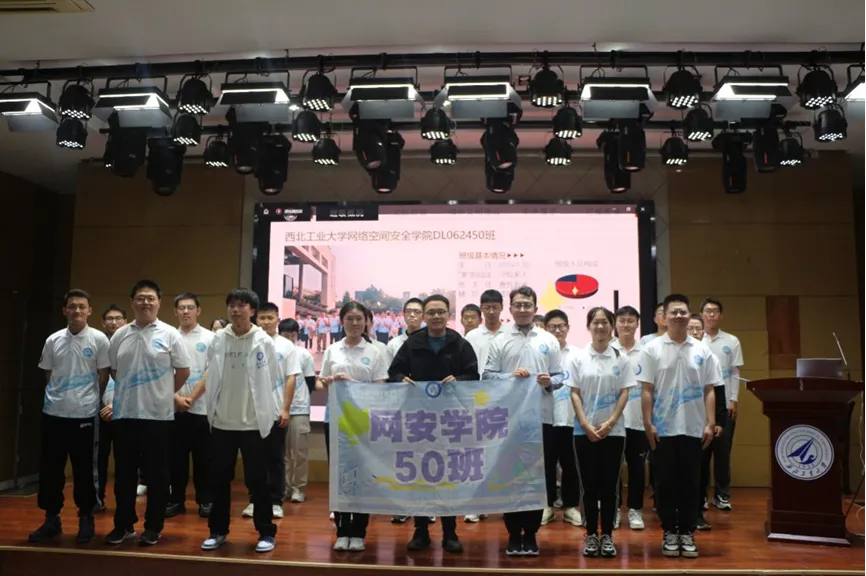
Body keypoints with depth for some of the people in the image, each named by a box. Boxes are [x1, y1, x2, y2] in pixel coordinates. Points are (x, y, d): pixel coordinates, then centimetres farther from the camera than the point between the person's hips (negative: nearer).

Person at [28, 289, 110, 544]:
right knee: (50, 469, 9)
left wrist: (87, 399, 6)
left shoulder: (99, 339, -5)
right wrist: (60, 397, 10)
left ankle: (86, 520, 17)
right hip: (53, 413, 4)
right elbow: (48, 376, 14)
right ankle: (51, 519, 23)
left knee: (84, 471, 5)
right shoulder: (53, 340, 5)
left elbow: (104, 377, 0)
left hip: (84, 414, -3)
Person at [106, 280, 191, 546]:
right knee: (124, 472, 11)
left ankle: (153, 527, 15)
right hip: (124, 413, 4)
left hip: (157, 414, -3)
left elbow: (183, 371, 1)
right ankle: (123, 524, 23)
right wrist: (129, 392, 13)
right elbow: (112, 370, 17)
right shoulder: (120, 335, 7)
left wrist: (164, 394, 6)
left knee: (157, 473, 4)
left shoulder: (170, 334, -3)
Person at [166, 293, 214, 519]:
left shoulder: (210, 337, 1)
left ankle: (205, 500, 14)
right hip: (174, 407, 2)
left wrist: (193, 397, -8)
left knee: (203, 457, 4)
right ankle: (176, 500, 18)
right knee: (176, 457, 8)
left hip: (202, 407, -2)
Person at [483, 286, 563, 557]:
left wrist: (550, 382, -15)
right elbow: (487, 375, -1)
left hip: (541, 417, 1)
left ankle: (530, 533, 19)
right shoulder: (499, 341, 5)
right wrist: (510, 377, -16)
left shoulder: (549, 341, 8)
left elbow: (560, 376, 6)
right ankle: (513, 533, 18)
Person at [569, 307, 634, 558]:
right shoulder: (577, 358, 1)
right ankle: (591, 535, 15)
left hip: (614, 431, 0)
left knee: (609, 485, 4)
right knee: (589, 485, 5)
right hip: (584, 431, 0)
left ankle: (607, 536, 14)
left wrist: (609, 423, -11)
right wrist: (586, 425, -10)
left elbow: (624, 393, 0)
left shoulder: (621, 359, 3)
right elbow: (575, 394, -1)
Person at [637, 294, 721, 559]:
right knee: (666, 482, 5)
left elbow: (709, 390, 6)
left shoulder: (702, 350, 5)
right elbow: (646, 391, -3)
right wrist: (648, 424, -8)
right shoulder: (652, 349, -1)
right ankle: (669, 532, 17)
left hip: (693, 428, 2)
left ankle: (687, 532, 18)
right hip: (664, 429, -2)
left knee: (690, 483, 7)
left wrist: (710, 424, -1)